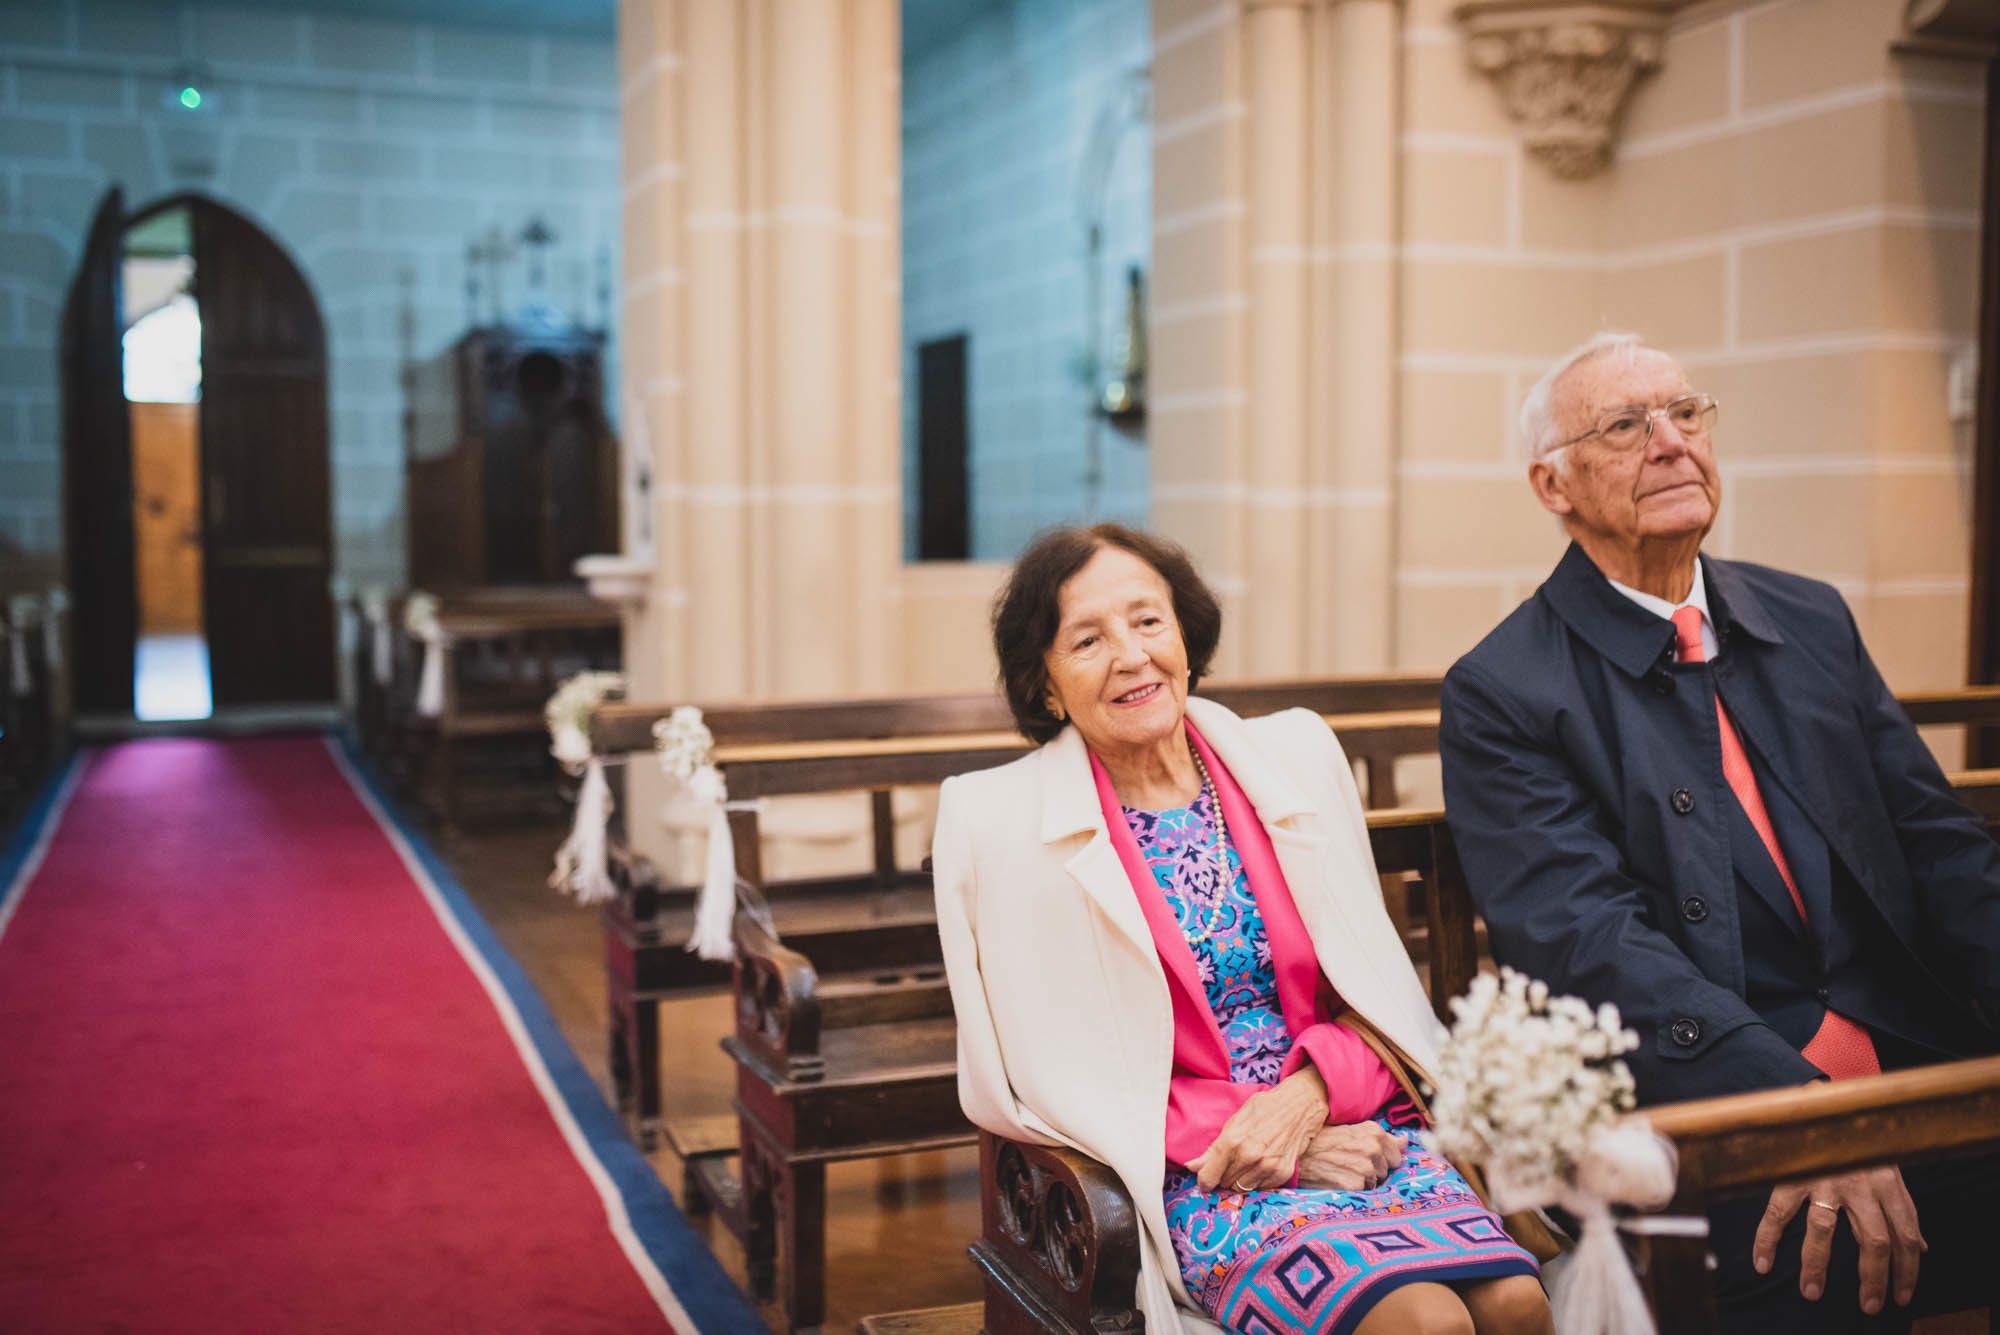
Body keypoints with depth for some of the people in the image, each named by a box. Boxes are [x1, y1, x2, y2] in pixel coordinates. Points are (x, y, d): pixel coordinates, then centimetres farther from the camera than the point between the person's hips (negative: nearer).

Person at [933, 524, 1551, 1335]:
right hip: (1187, 1172, -4)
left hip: (1349, 1118, 4)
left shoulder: (1297, 755, 8)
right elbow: (1053, 1077, -1)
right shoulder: (995, 821, -2)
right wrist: (1233, 1133, -11)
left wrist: (1309, 1097, -10)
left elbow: (1377, 986, 11)